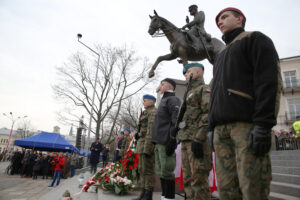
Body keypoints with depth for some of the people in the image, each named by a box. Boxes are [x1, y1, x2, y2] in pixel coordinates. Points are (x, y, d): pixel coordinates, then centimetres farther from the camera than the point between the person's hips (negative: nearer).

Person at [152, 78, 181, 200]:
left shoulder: (173, 100, -4)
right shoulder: (164, 101, 25)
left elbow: (176, 121, -16)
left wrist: (172, 140, -23)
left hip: (166, 142, -9)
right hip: (159, 143, 9)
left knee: (166, 171, -5)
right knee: (160, 171, 12)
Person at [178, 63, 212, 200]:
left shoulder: (204, 89, -2)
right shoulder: (190, 93, 26)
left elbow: (208, 115, -15)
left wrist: (198, 139, -22)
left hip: (197, 141, -9)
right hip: (186, 141, 9)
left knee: (198, 179, -7)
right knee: (188, 179, 11)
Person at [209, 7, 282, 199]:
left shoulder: (255, 39, 11)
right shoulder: (222, 55, 33)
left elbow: (270, 80, -5)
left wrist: (263, 124, -17)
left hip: (247, 124, -6)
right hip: (222, 129, 7)